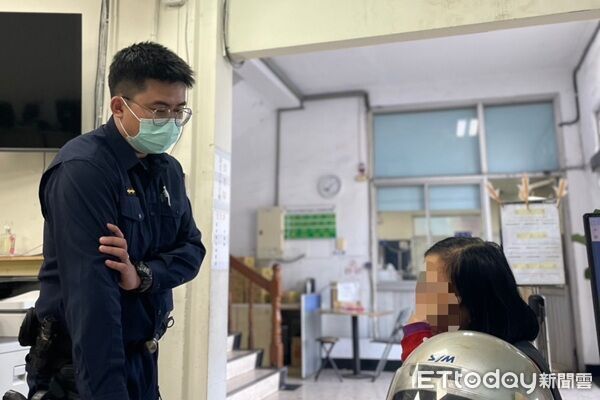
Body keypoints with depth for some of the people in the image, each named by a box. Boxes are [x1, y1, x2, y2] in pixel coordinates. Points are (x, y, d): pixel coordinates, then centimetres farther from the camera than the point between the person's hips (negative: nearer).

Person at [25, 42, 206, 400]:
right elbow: (91, 293, -28)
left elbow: (191, 248, 1)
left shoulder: (169, 170, 3)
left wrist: (142, 275, -19)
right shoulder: (83, 169, -21)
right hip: (82, 366, -7)